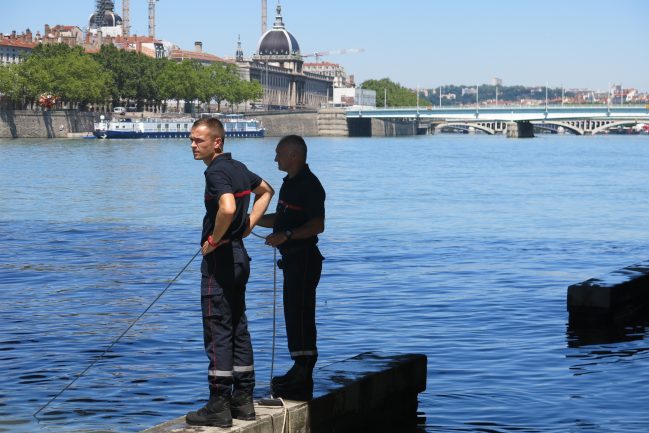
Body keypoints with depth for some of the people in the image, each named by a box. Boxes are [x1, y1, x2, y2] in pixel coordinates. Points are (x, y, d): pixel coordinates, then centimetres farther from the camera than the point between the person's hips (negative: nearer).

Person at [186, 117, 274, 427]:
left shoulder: (216, 172, -16)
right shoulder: (238, 167, 12)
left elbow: (228, 207, -35)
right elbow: (266, 191, 30)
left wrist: (213, 240, -20)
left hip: (220, 258, -9)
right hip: (239, 254, 9)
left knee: (217, 332, -5)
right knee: (238, 328, 13)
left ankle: (219, 406, -3)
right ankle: (243, 400, 18)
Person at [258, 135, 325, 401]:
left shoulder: (310, 185, -14)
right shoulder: (291, 183, 18)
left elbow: (317, 225, -22)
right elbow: (281, 219, 26)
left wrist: (286, 235, -29)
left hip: (304, 259, -11)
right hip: (292, 258, 11)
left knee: (300, 316, -11)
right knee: (294, 315, 14)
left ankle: (301, 383, -10)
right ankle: (299, 374, 23)